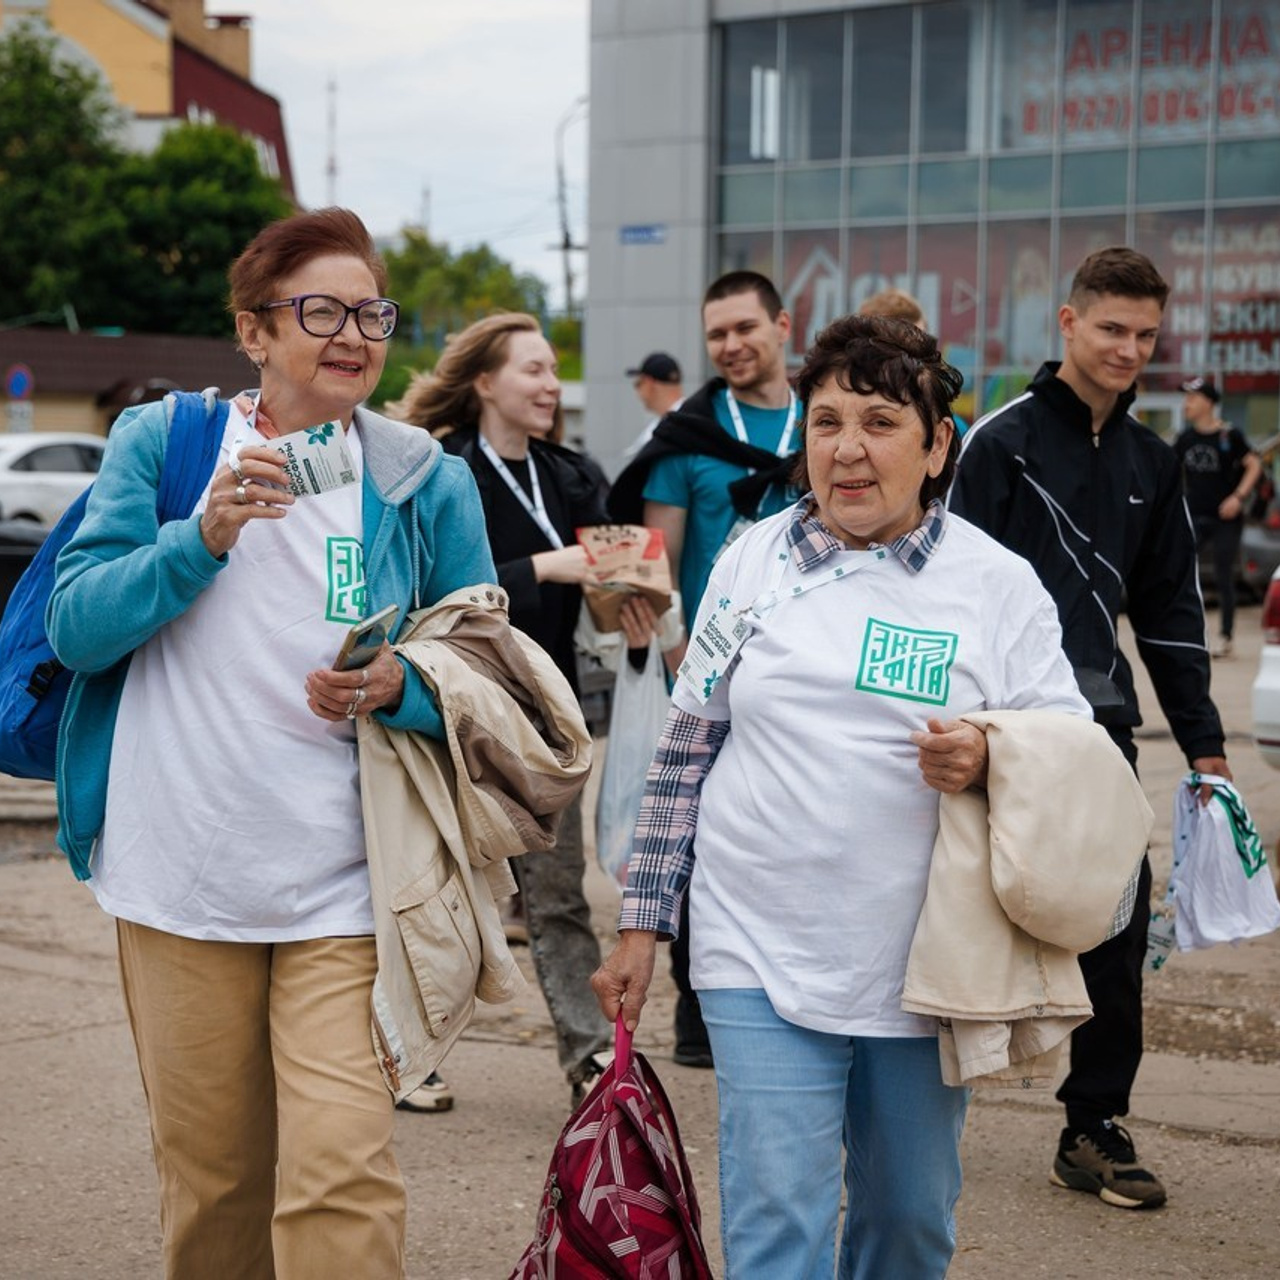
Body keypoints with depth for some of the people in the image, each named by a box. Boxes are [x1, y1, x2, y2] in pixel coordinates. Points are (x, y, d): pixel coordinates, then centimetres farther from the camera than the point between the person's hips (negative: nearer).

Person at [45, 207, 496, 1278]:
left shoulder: (426, 481, 4)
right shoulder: (159, 443, 4)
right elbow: (75, 627, -4)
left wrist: (402, 689, -15)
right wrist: (204, 537, -18)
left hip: (345, 890, -1)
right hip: (176, 874, 1)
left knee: (343, 1172, -13)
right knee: (209, 1178, 11)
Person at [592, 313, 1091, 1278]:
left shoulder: (999, 585, -1)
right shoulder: (754, 561, 4)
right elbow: (686, 750, 9)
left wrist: (986, 762, -20)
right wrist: (642, 925, 7)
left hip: (924, 969, 1)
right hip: (765, 955, 0)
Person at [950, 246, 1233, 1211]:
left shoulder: (1150, 462, 13)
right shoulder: (1004, 439, -5)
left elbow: (1170, 608, 17)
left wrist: (1203, 742, 16)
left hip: (1101, 718, 5)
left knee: (1117, 918, 1)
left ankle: (1095, 1127, 10)